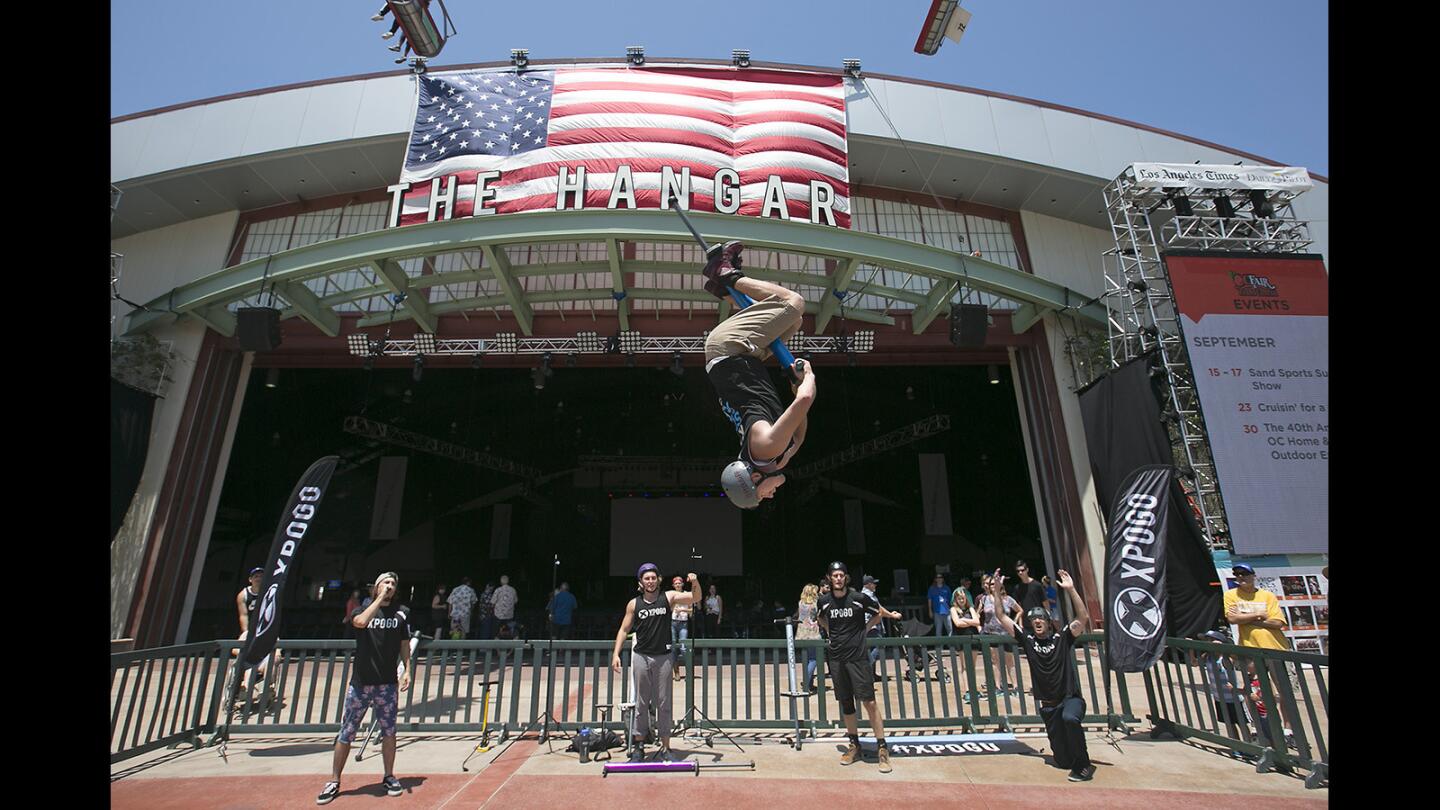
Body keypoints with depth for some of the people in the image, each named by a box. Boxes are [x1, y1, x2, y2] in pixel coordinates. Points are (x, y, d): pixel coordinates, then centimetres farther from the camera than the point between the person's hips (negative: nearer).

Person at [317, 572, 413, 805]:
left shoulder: (401, 613, 4)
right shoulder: (362, 609, 1)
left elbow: (404, 644, 9)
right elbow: (360, 622, -24)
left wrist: (407, 670, 0)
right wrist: (380, 598, -20)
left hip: (387, 683, 1)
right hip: (360, 682, 0)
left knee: (388, 731, 8)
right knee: (346, 734, 6)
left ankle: (389, 776, 23)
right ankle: (333, 782, 21)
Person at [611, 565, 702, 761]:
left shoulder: (669, 597, -1)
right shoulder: (634, 604, 2)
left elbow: (695, 598, -9)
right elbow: (624, 630, 7)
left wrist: (695, 583, -29)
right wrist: (616, 654, -3)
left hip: (663, 657, -1)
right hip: (641, 656, 1)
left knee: (664, 703, 6)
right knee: (641, 703, 9)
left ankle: (665, 747, 17)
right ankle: (638, 746, 21)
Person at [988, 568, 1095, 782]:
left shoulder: (1062, 638, -4)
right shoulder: (1028, 640, 1)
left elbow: (1083, 617, -18)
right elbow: (1002, 617, -3)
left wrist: (1070, 589, -27)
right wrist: (996, 591, -9)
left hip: (1071, 698, -3)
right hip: (1048, 706, 3)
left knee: (1070, 718, -38)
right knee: (1063, 760, 4)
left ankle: (1083, 765, -17)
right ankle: (1075, 761, 40)